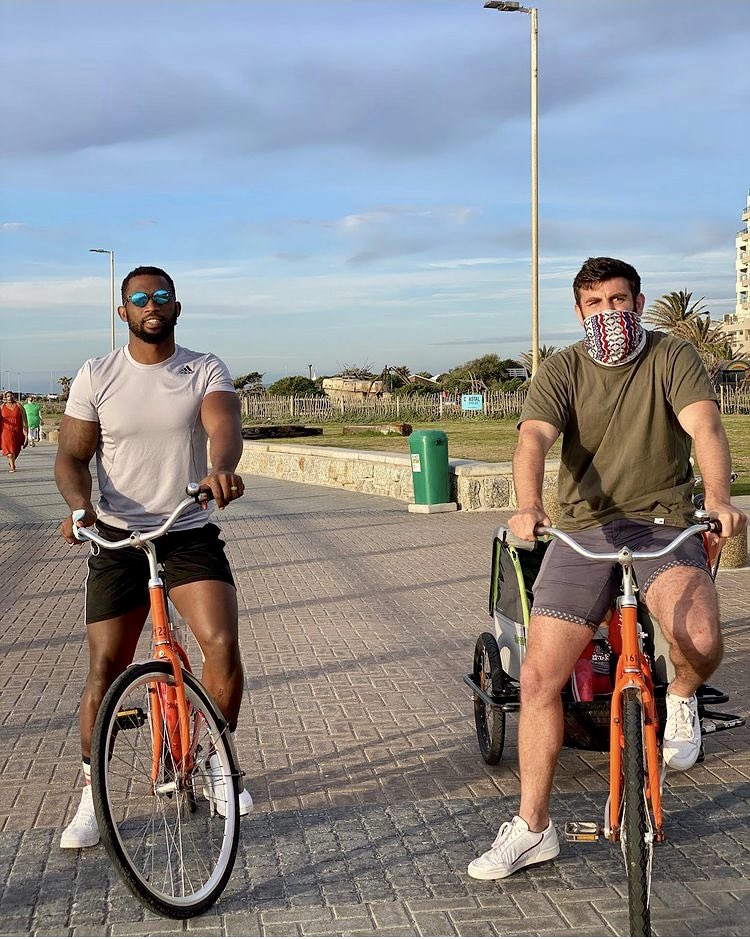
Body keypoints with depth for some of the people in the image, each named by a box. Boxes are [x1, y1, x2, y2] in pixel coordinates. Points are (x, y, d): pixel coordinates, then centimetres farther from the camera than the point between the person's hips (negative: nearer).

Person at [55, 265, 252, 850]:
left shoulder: (205, 371, -1)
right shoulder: (96, 377, 1)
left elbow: (225, 424, -20)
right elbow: (71, 456, 0)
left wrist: (221, 469, -43)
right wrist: (79, 506, -22)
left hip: (191, 536, 0)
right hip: (118, 539, 1)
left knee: (223, 647, -17)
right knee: (105, 671, 0)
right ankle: (91, 795, 18)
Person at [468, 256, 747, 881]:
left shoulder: (673, 358, 1)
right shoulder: (562, 371, 4)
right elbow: (534, 439, -13)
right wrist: (529, 506, -35)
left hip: (663, 523, -1)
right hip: (583, 530, 2)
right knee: (539, 676, -5)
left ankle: (682, 698, 9)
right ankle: (532, 829, 10)